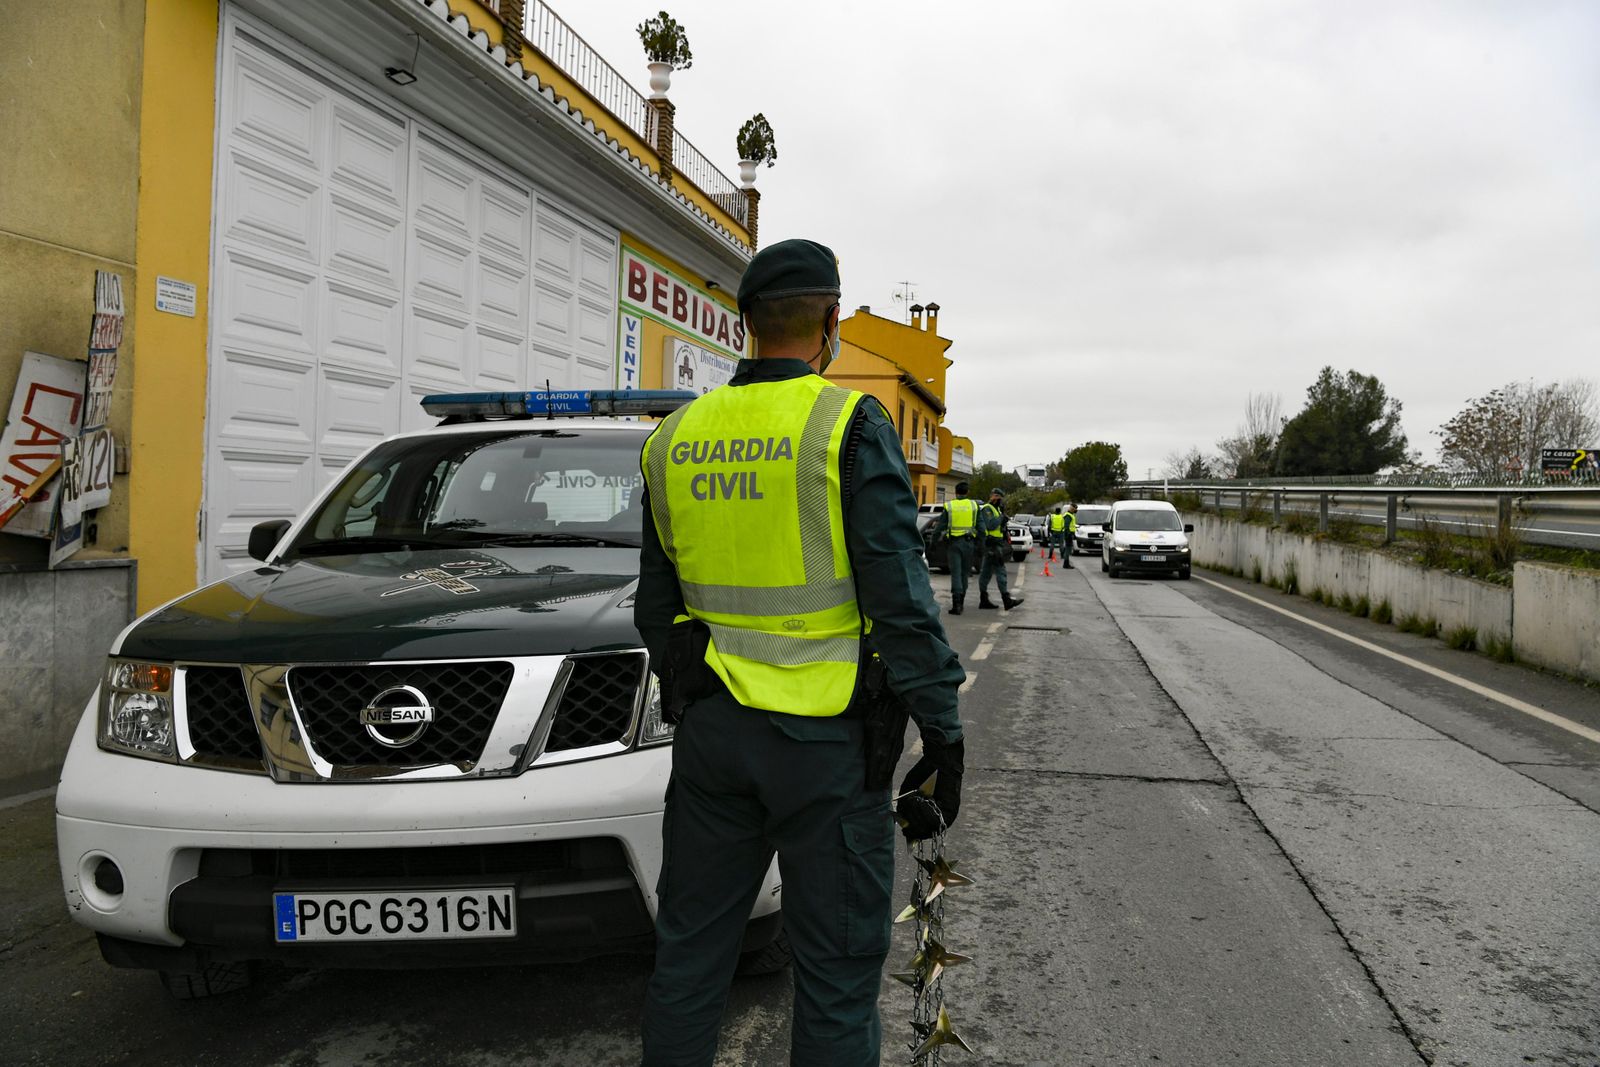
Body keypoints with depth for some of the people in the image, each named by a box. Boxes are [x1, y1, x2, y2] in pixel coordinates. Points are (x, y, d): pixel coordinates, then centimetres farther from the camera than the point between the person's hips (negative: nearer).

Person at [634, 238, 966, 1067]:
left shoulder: (676, 437, 6)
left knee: (690, 947, 19)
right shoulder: (850, 426, -11)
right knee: (836, 968, 8)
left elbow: (656, 603, 12)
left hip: (710, 726, 5)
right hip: (826, 736, -5)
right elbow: (898, 596, -14)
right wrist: (943, 731, -8)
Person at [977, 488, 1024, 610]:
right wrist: (1002, 517, -16)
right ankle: (1007, 600, -13)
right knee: (1000, 570, -11)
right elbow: (990, 525, -23)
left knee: (986, 571, 9)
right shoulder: (987, 509, -11)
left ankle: (984, 600, 11)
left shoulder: (996, 509, 21)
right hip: (992, 544, -10)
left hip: (997, 544, 10)